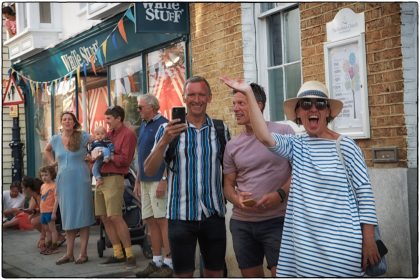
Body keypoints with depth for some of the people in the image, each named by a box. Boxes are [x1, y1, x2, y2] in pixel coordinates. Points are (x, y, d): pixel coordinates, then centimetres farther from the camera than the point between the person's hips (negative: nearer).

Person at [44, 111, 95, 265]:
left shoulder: (82, 137, -5)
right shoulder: (55, 139, 8)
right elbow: (47, 150, 27)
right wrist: (52, 162, 14)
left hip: (80, 180, -4)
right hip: (63, 181, 4)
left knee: (81, 215, -1)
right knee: (67, 217, 9)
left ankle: (83, 253, 4)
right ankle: (69, 253, 15)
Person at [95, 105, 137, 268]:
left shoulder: (128, 134, -6)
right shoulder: (109, 134, 18)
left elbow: (125, 159, -12)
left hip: (114, 179, -8)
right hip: (101, 179, 8)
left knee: (115, 217, -14)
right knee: (105, 218, 7)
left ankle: (129, 255, -9)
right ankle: (118, 254, 13)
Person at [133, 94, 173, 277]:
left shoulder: (162, 124, -9)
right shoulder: (143, 126, 17)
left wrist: (163, 181, -20)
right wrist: (138, 181, 20)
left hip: (158, 180, -9)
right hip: (145, 181, 9)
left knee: (162, 220, -7)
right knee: (150, 221, 9)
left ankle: (168, 263, -3)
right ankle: (156, 261, 16)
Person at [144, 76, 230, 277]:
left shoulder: (221, 130, 5)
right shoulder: (168, 129, 1)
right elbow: (149, 171, -4)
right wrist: (164, 142, -18)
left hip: (214, 214, 2)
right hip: (180, 215, -1)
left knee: (215, 273, 10)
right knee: (183, 274, 6)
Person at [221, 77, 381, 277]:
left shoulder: (345, 146, -3)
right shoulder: (296, 146, 6)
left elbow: (364, 193, -2)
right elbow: (265, 137, -12)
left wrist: (369, 241, -5)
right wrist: (248, 93, -16)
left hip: (341, 244, -3)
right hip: (304, 243, 3)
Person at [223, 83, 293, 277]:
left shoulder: (283, 132, -4)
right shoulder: (232, 146, 9)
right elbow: (228, 184, 13)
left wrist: (280, 194, -19)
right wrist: (236, 199, -10)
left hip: (277, 220, -4)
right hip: (242, 223, 5)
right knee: (251, 276, 13)